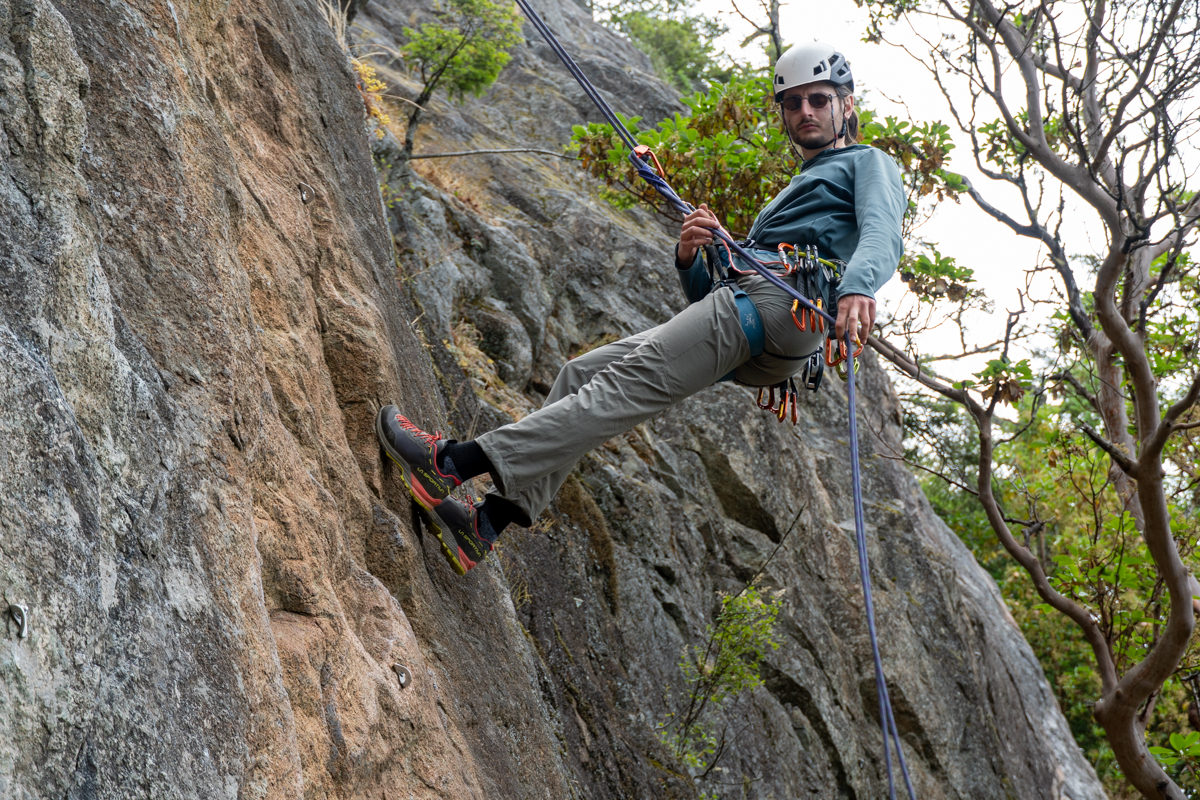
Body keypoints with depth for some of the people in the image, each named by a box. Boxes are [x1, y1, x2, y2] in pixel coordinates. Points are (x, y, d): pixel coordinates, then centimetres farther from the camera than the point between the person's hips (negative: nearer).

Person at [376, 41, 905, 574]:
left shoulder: (868, 162, 16)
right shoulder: (790, 196, 39)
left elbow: (882, 232, -9)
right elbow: (706, 295, 28)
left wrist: (857, 288, -32)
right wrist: (689, 257, 4)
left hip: (783, 296, -9)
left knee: (631, 383, -21)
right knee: (583, 372, -1)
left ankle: (453, 463, -30)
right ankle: (485, 524, -10)